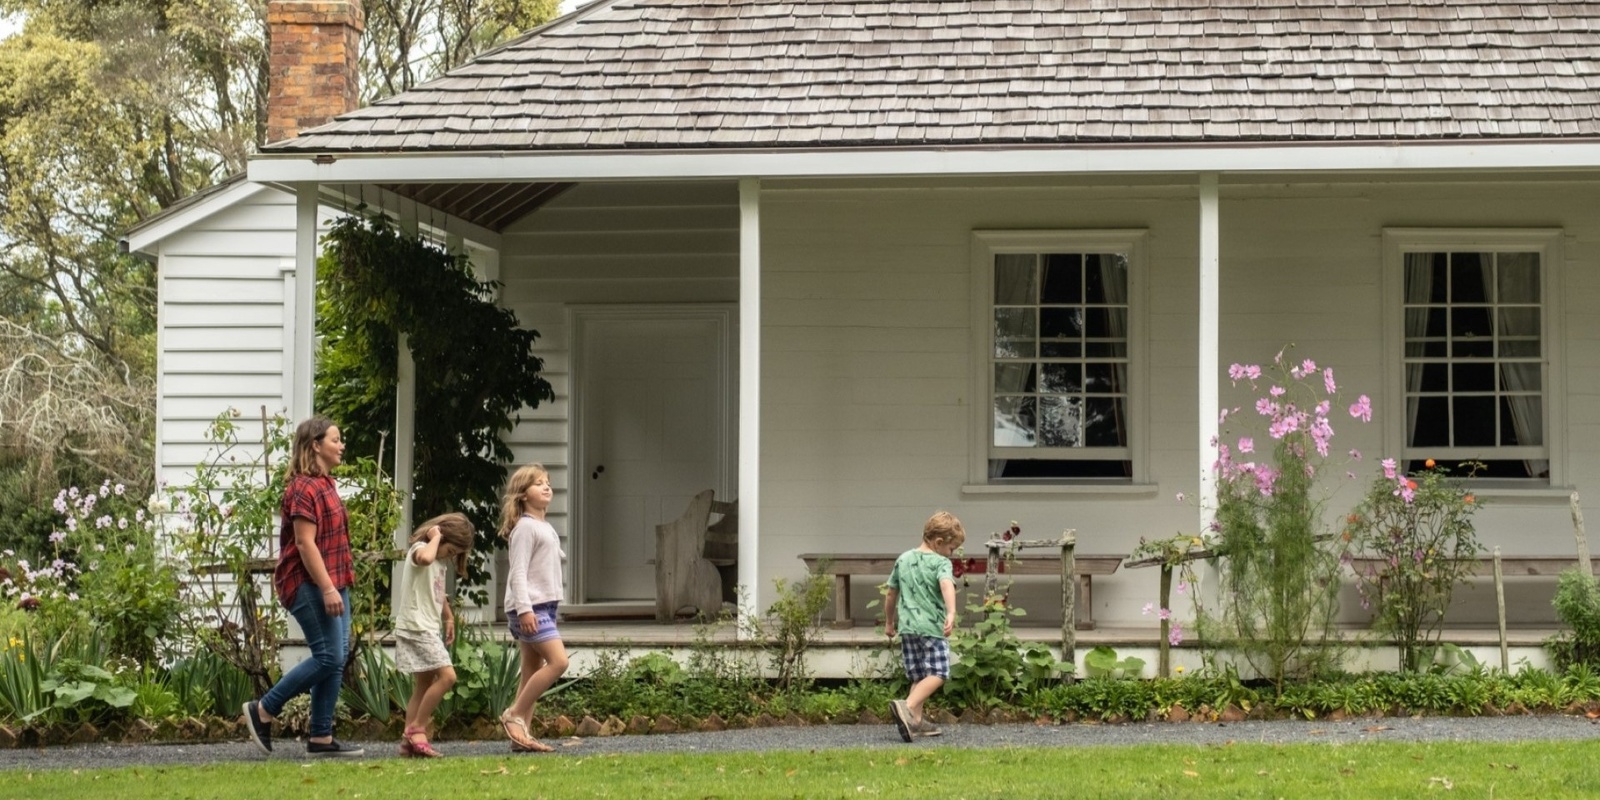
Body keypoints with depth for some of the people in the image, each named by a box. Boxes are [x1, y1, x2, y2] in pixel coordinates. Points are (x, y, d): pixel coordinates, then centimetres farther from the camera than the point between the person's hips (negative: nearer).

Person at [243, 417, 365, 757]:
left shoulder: (325, 485, 17)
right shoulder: (304, 487, -14)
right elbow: (305, 542, -20)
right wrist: (327, 588, -24)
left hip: (331, 584, 10)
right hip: (310, 585, -10)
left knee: (337, 658, 6)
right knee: (328, 657, -11)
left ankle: (321, 737, 9)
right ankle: (263, 710, 1)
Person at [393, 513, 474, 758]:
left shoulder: (439, 560, 17)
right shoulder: (420, 549, -11)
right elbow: (424, 558, -38)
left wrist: (449, 618, 31)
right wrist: (435, 537, -22)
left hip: (428, 630, 10)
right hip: (416, 627, -10)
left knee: (424, 686, 9)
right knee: (447, 675, -18)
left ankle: (410, 739, 8)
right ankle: (417, 729, -12)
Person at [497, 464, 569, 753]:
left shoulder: (545, 528, 19)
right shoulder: (525, 527, -10)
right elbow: (518, 572, -17)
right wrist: (524, 609, -24)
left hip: (544, 606, 10)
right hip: (529, 608, -10)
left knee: (533, 669, 7)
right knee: (558, 661, -17)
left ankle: (521, 735, 7)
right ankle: (515, 715, -9)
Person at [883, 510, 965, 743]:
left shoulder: (903, 559, 14)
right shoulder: (941, 562, -5)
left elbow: (891, 594, 22)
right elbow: (947, 586, -25)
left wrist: (889, 621, 34)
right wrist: (951, 613, -38)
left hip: (907, 627, 6)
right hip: (933, 626, -6)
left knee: (919, 676, 16)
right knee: (937, 674, -4)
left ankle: (916, 720, 12)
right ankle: (907, 707, -23)